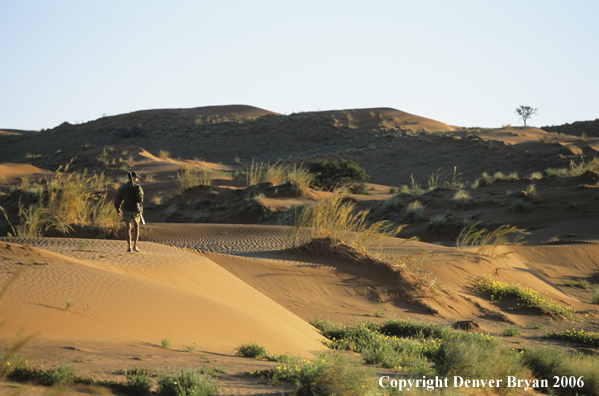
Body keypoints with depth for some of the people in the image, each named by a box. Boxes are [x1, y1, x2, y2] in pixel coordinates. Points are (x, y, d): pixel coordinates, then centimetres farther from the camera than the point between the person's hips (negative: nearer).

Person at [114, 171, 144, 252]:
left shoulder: (122, 188, 6)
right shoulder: (137, 187, -7)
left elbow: (117, 202, 9)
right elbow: (140, 199, -21)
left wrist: (118, 211, 25)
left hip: (126, 210, 2)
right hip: (136, 210, -2)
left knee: (128, 229, 2)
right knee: (136, 227, 17)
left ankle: (129, 247, -11)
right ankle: (135, 246, 13)